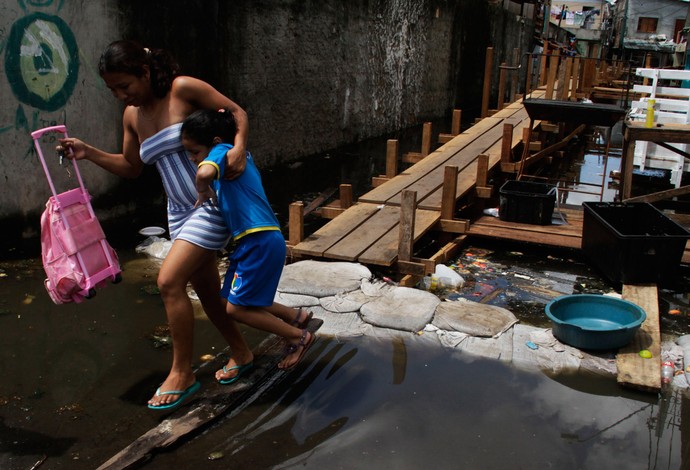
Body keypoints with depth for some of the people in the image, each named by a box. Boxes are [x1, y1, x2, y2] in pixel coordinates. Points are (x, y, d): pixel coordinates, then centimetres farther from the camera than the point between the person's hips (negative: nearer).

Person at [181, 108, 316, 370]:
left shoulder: (222, 151, -11)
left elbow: (205, 172, -35)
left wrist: (203, 192, -15)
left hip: (260, 242, -10)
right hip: (251, 241, 10)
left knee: (236, 308, -3)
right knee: (240, 301, 17)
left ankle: (299, 337, 10)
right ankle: (296, 316, 27)